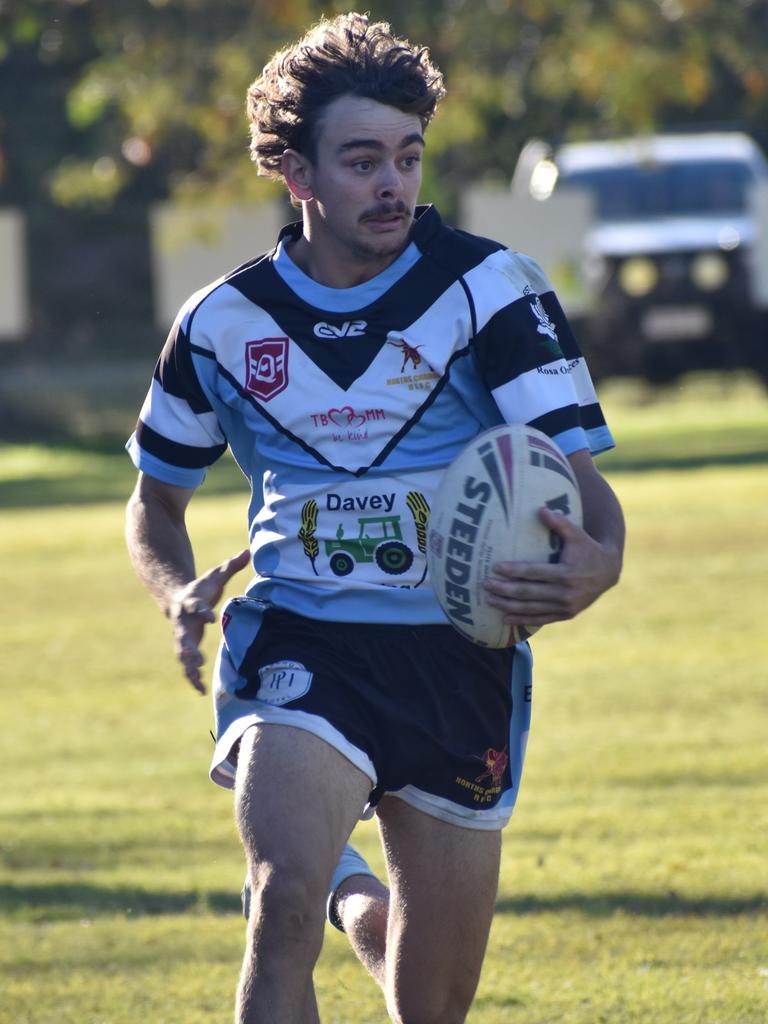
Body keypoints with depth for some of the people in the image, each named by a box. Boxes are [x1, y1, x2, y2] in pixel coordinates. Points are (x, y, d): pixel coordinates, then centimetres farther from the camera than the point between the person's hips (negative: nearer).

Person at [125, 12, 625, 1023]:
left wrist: (598, 563, -34)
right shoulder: (225, 321, 2)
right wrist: (180, 595, -6)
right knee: (285, 901, -29)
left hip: (459, 662, 0)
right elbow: (156, 499, 17)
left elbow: (580, 478, -9)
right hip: (296, 652, 0)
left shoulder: (491, 288, -5)